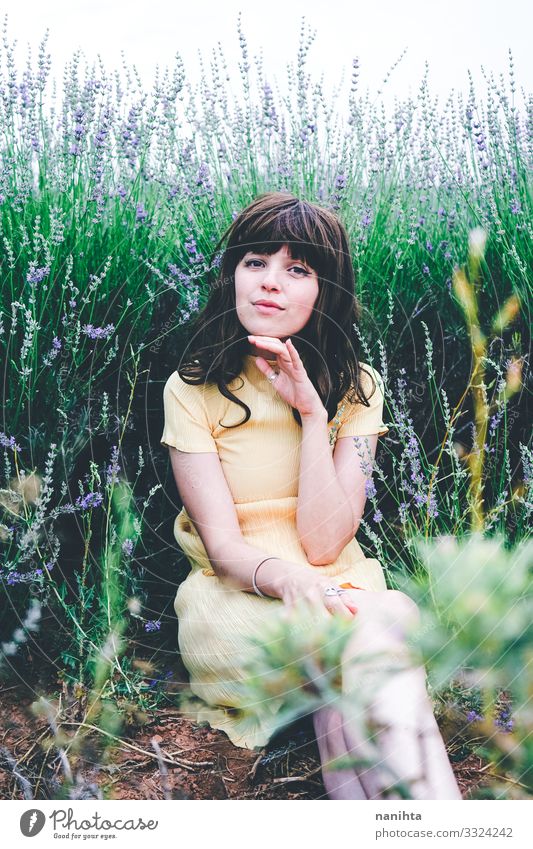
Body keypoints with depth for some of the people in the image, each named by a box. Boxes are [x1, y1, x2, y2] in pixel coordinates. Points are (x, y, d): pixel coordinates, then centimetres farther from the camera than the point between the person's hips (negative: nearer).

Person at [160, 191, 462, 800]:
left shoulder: (354, 388, 1)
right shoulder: (193, 389, -4)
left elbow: (323, 544, -10)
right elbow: (222, 545, -12)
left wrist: (312, 413, -17)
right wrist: (285, 578, -35)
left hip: (338, 587, 2)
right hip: (233, 600, -2)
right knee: (372, 637, -33)